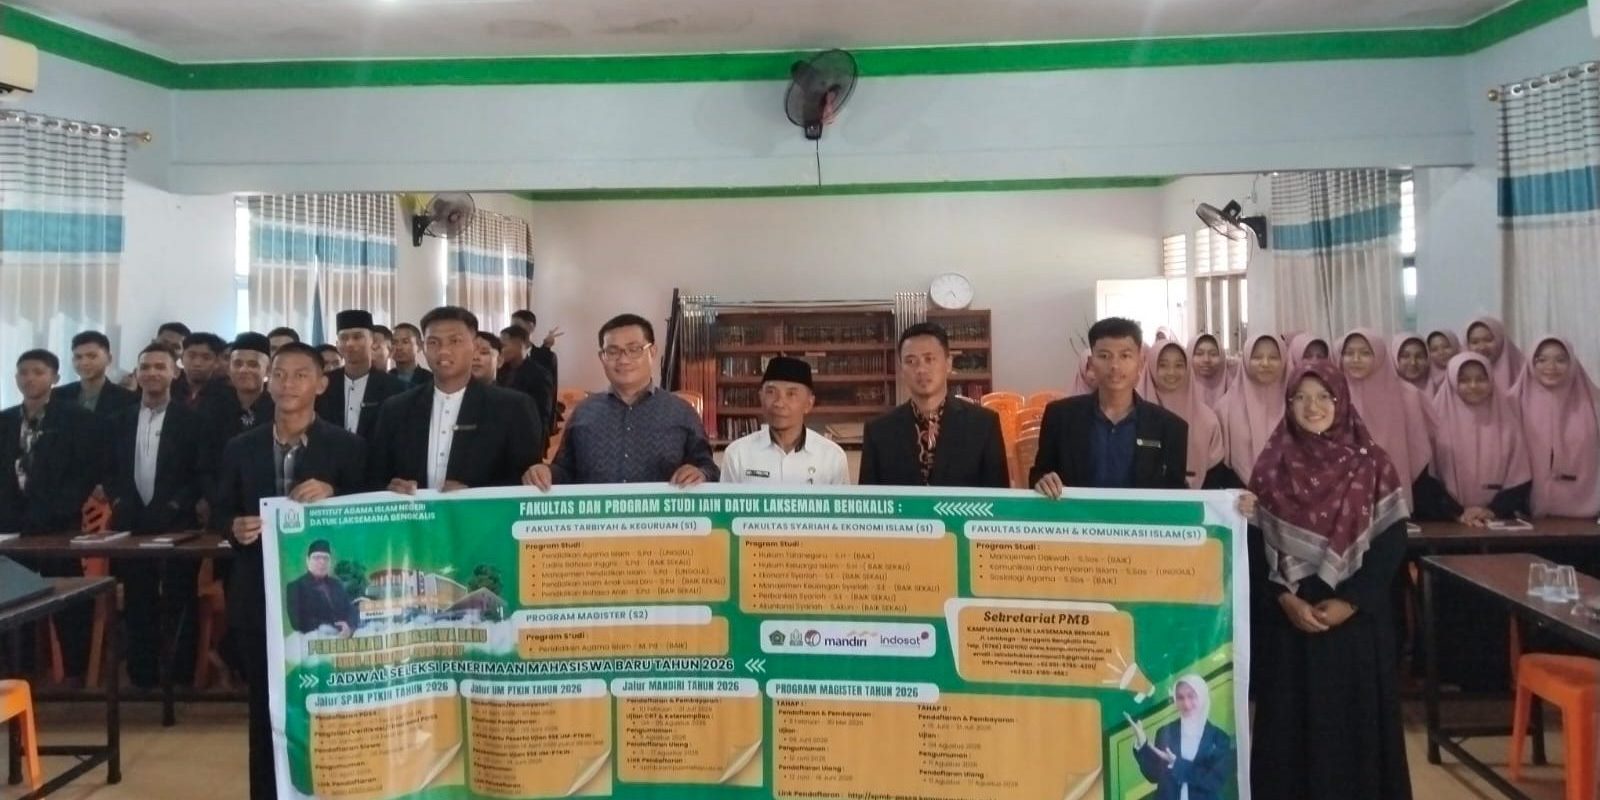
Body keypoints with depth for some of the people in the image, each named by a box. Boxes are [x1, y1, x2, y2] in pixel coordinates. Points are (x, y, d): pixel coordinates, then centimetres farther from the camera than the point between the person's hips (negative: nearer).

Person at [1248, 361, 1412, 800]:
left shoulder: (1372, 464, 0)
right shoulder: (1271, 467, 2)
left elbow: (1391, 543, -3)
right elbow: (1253, 545, 1)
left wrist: (1350, 602, -12)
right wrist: (1286, 599, -11)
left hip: (1357, 620, -1)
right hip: (1287, 620, 1)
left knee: (1355, 722, 4)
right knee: (1293, 721, 5)